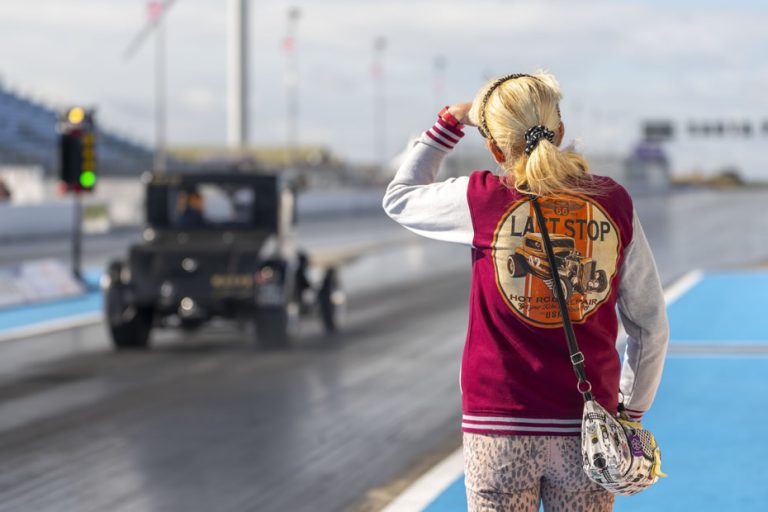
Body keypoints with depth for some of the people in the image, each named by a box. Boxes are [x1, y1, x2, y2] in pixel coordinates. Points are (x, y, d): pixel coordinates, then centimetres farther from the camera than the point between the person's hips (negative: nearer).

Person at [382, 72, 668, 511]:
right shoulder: (614, 203, 1)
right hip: (588, 430, 1)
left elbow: (399, 197, 17)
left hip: (499, 430, -1)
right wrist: (631, 411, 18)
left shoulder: (483, 200, -5)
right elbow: (651, 328, 6)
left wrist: (452, 123, 25)